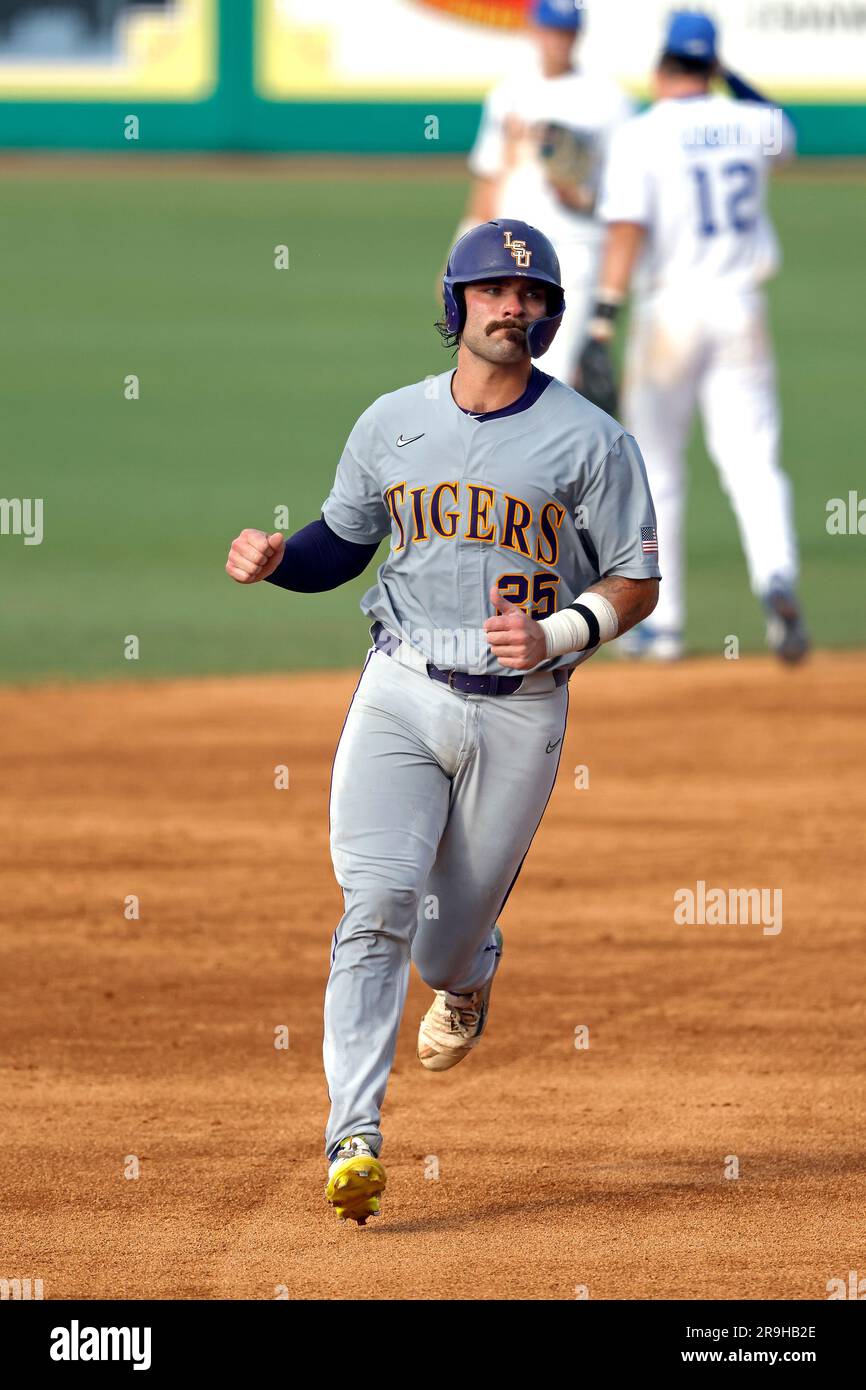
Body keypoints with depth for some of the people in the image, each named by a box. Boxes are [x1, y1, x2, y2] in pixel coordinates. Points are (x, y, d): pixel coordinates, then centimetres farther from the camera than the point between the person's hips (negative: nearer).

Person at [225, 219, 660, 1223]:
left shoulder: (589, 442, -3)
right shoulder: (392, 424, 7)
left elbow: (636, 582, 0)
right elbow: (343, 542, 18)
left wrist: (557, 633, -18)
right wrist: (275, 559, -3)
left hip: (519, 711, -1)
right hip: (401, 692, 1)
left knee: (451, 936, 8)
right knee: (377, 903, -16)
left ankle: (467, 979, 48)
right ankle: (353, 1138, -21)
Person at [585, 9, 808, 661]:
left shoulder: (641, 136, -9)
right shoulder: (755, 124, 4)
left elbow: (626, 233, -19)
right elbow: (784, 132, 31)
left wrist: (602, 323, -22)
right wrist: (728, 74, 26)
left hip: (669, 309, -3)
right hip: (742, 310, 3)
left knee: (655, 469, 10)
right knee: (753, 463, -1)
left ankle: (661, 622, 14)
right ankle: (778, 579, -28)